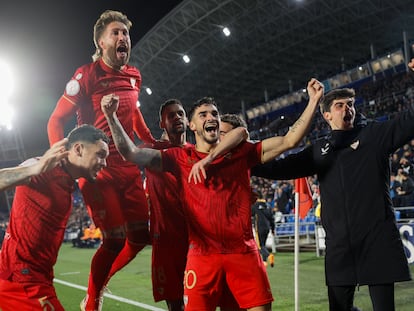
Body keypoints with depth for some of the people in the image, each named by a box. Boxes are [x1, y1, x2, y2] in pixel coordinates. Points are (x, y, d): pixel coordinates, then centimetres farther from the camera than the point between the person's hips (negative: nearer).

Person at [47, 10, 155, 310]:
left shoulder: (134, 76, 10)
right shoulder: (87, 75, -8)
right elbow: (56, 120, -6)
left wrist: (151, 141, 21)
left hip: (128, 166, 6)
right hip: (97, 169, -6)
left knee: (140, 236, 6)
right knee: (116, 239, -7)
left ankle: (99, 283, 30)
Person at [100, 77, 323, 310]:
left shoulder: (242, 153, 10)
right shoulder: (181, 158, 6)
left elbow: (289, 141, 5)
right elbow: (132, 154, 0)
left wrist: (314, 101, -2)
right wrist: (111, 116, -11)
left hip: (244, 252, 1)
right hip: (203, 255, -1)